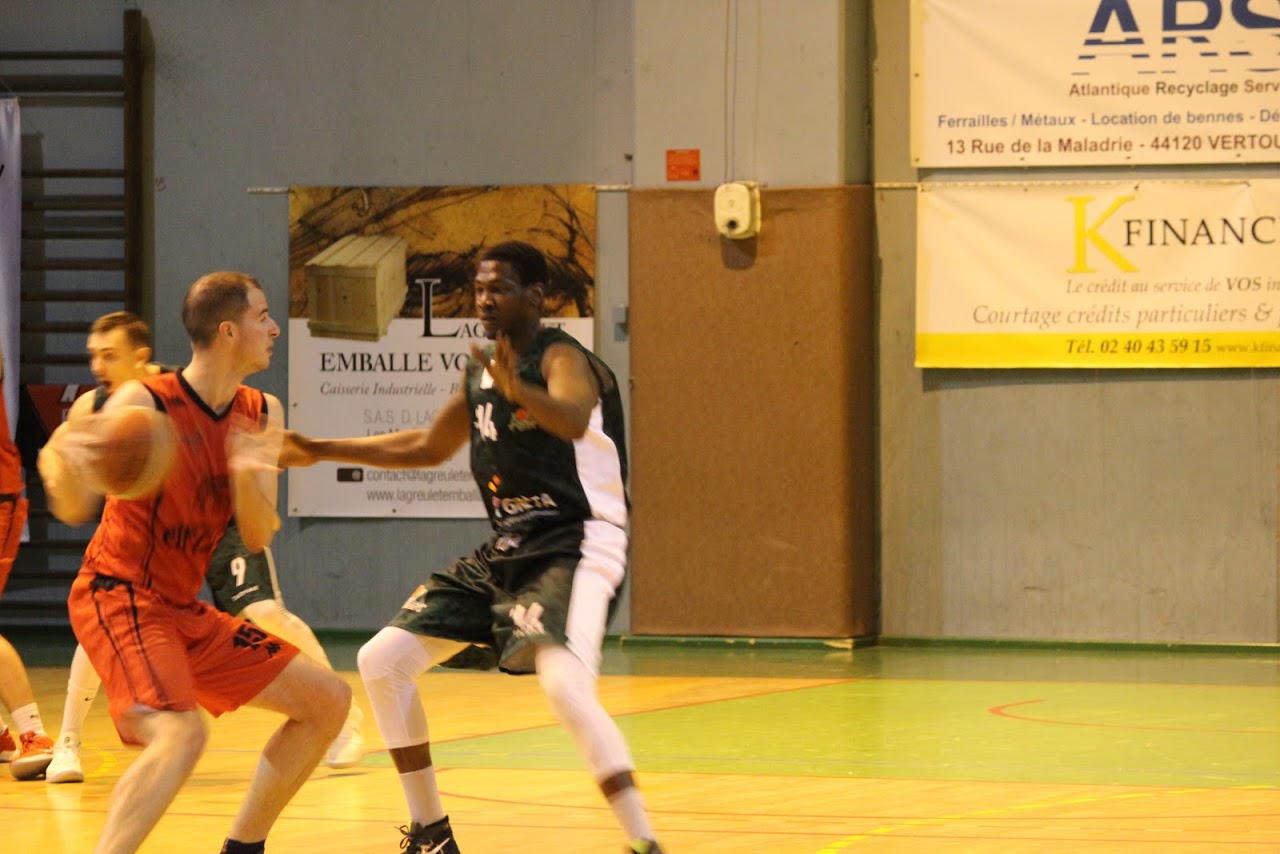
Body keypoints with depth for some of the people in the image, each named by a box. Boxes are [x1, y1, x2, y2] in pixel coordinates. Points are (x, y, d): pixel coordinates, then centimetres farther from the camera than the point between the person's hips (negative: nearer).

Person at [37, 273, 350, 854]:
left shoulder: (262, 415, 4)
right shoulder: (144, 403, -17)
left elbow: (257, 538, -1)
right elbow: (74, 510, -22)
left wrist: (248, 477, -22)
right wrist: (62, 463, -45)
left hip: (184, 609, 8)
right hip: (120, 598, -8)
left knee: (328, 700, 9)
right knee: (181, 734, -32)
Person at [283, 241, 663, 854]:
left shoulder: (561, 359, -13)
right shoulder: (481, 373, 12)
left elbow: (574, 418, -37)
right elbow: (428, 447, 28)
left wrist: (519, 390, -56)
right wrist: (321, 451, 27)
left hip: (575, 550, -9)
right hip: (506, 552, 9)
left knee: (564, 684, -34)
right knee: (380, 661, 7)